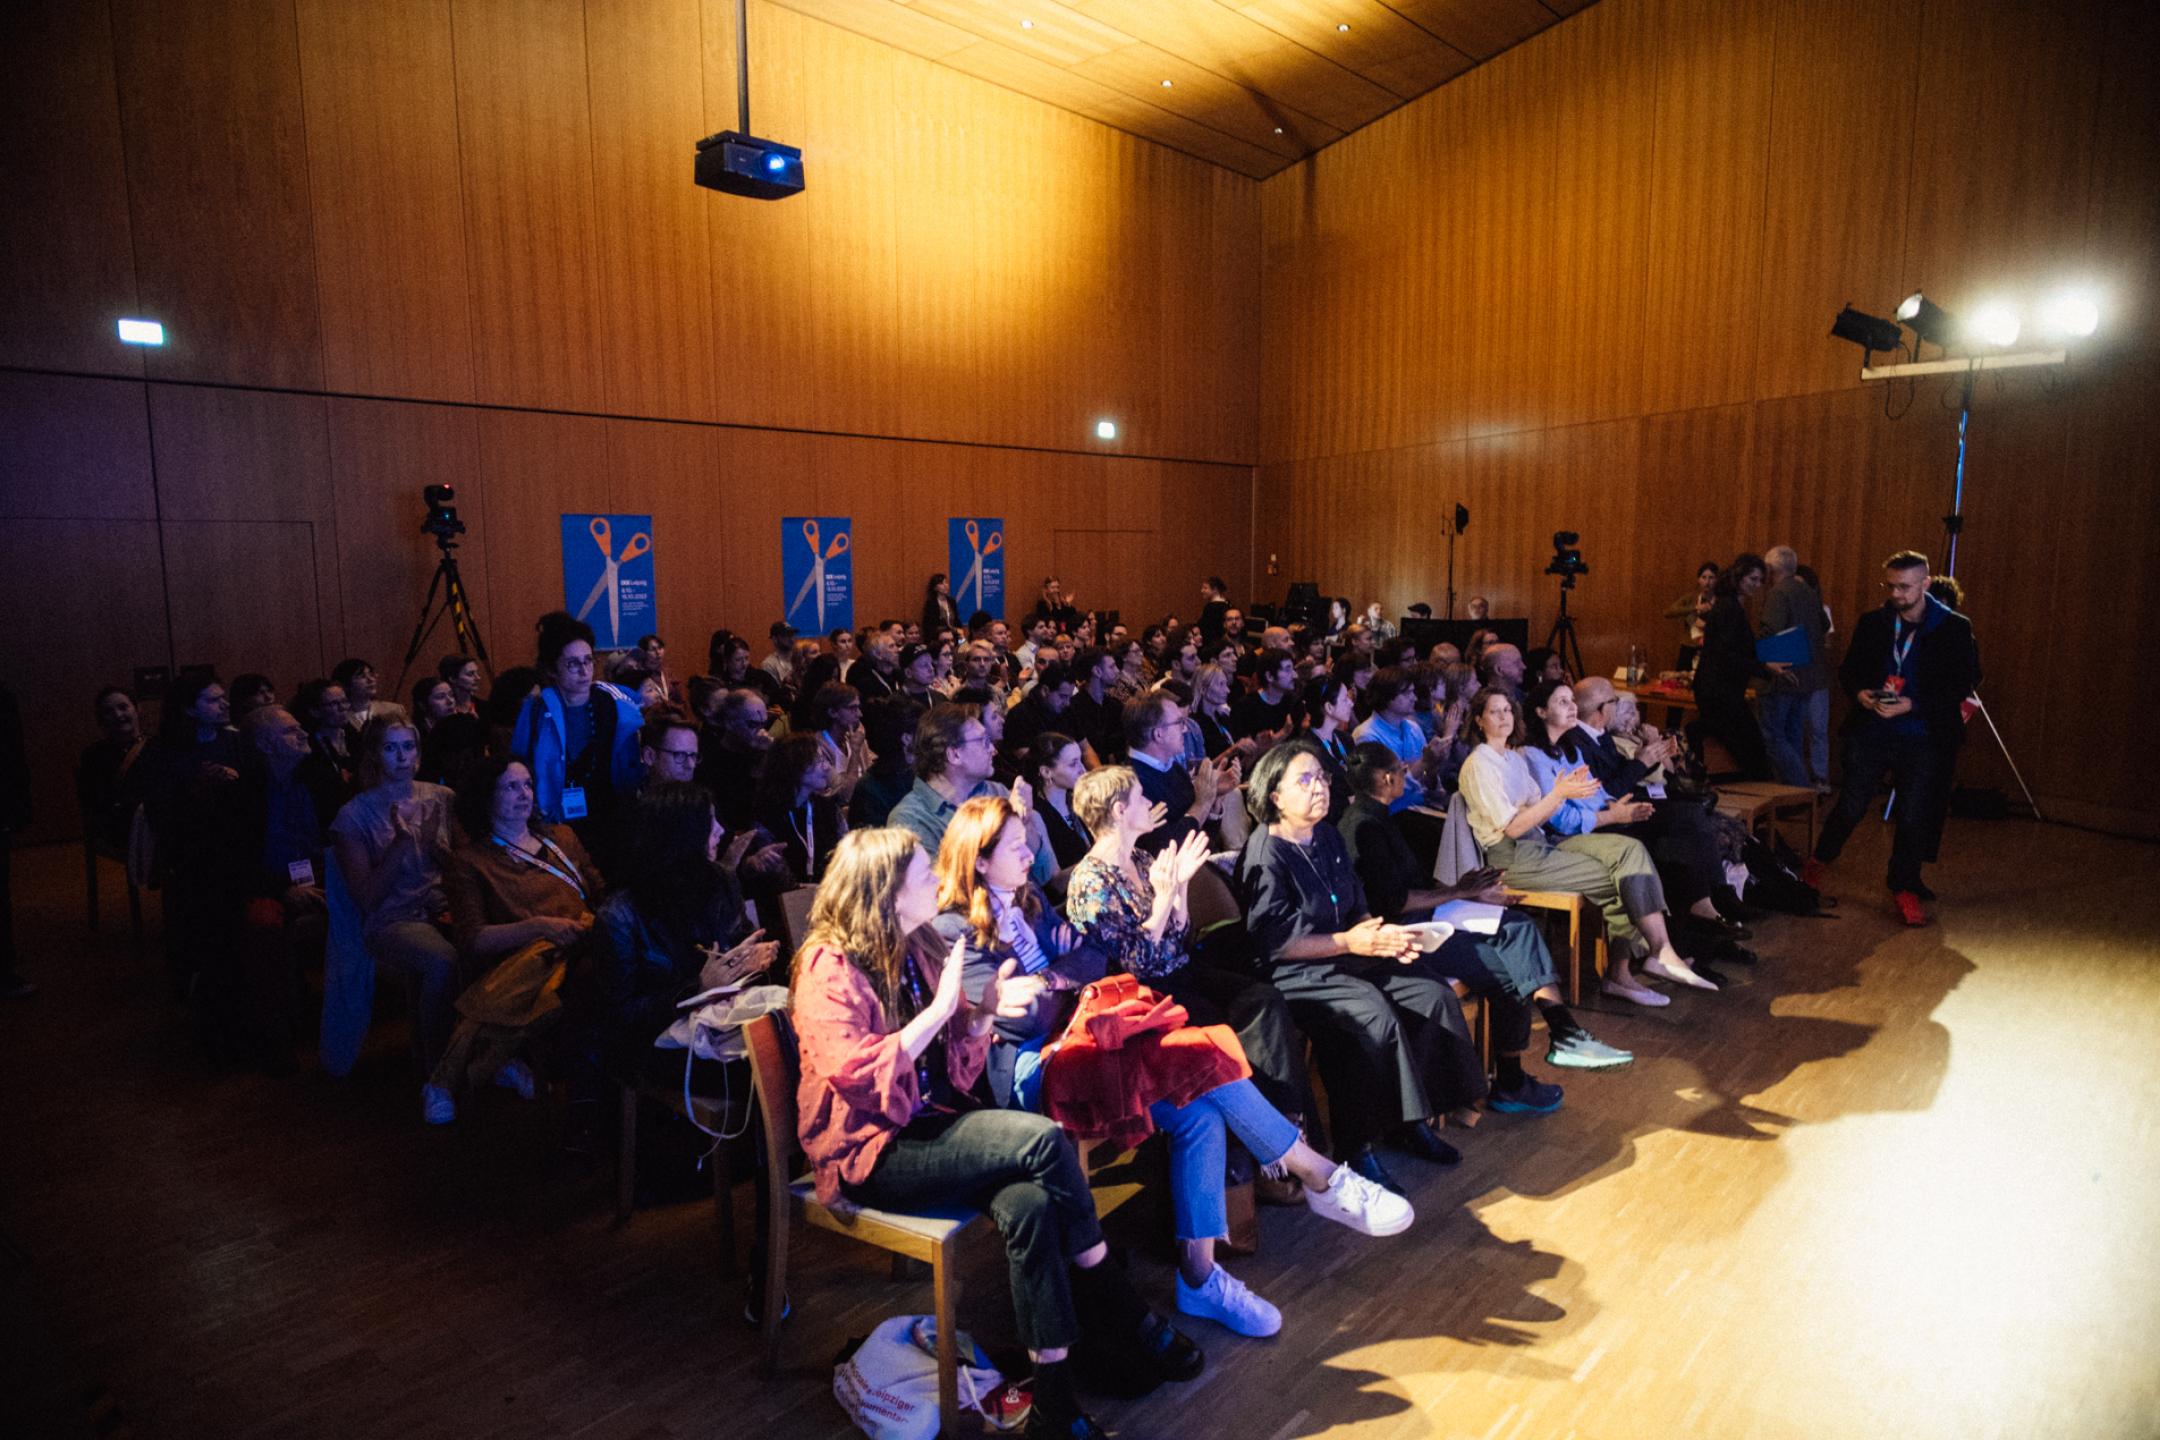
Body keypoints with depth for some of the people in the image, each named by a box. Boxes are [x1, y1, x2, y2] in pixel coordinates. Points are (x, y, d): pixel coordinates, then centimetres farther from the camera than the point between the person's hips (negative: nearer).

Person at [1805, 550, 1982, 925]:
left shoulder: (1954, 629, -2)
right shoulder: (1872, 623, 6)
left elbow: (1962, 686, -5)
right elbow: (1848, 670, 13)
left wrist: (1910, 705, -17)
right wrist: (1860, 693, -10)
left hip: (1923, 738, -1)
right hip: (1870, 731, 2)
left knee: (1914, 816, 1)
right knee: (1850, 806, 3)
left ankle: (1905, 886, 16)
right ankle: (1819, 862, 24)